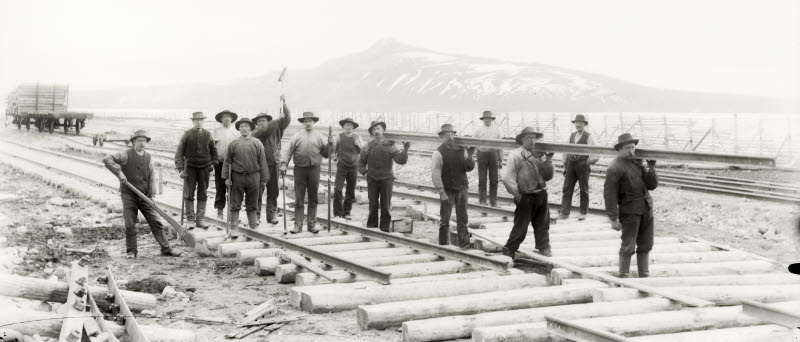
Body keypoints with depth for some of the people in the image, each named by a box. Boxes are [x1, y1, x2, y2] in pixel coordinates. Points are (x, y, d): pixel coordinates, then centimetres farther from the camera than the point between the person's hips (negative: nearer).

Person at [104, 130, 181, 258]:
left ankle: (166, 249, 5)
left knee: (156, 222, 1)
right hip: (129, 195, -3)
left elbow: (152, 178, 3)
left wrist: (152, 194, -9)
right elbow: (107, 159, -15)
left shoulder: (149, 158, 8)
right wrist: (119, 172, -24)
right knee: (130, 225, -2)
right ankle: (131, 251, 11)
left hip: (145, 196, 3)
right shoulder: (126, 155, -5)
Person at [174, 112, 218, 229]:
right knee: (189, 194, 0)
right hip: (190, 166, -2)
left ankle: (201, 219, 9)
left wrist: (212, 164, 10)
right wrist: (180, 169, -9)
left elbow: (213, 151, 18)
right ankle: (190, 220, 4)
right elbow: (179, 152, -2)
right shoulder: (187, 134, -2)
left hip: (205, 167, 2)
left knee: (203, 194, 4)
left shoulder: (207, 134, 5)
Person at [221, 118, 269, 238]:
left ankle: (253, 226, 17)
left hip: (253, 177, 0)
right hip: (237, 177, 0)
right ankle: (234, 228, 1)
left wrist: (264, 179, 2)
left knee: (252, 204, 9)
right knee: (235, 204, 0)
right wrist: (226, 177, 0)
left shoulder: (257, 143, 6)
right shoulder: (233, 144, 5)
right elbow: (227, 162, 7)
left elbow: (262, 162, 6)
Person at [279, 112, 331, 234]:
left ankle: (312, 224, 13)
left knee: (313, 199, 6)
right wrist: (284, 164, -11)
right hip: (300, 169, -1)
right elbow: (288, 151, 1)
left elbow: (326, 154, 7)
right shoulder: (297, 136, 6)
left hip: (314, 169, 1)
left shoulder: (319, 137, 9)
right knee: (299, 199, -1)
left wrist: (329, 144, -9)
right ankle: (298, 225, 3)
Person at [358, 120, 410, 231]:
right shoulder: (369, 145, 4)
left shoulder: (389, 145, -2)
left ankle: (385, 228, 8)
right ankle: (371, 227, 15)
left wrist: (405, 150, -28)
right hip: (372, 179, 2)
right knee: (373, 205, 6)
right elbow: (361, 161, 16)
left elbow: (401, 160, -12)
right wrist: (363, 171, 0)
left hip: (386, 178, -2)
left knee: (386, 206, 0)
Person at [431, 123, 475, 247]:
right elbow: (435, 174, -11)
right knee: (444, 220, 3)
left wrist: (469, 156, -8)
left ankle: (464, 243, 10)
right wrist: (441, 192, -16)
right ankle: (443, 245, 11)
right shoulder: (438, 153, -8)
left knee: (462, 219, 5)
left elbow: (469, 168, 10)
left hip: (462, 188, 4)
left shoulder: (461, 150, 6)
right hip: (447, 190, -4)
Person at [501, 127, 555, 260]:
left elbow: (548, 176, 8)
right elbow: (507, 178, -14)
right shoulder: (515, 155, -10)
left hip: (541, 195, 6)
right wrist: (516, 194, -11)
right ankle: (509, 250, 9)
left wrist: (548, 160, -5)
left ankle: (544, 248, 27)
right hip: (526, 197, -6)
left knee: (542, 224, 14)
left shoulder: (537, 155, 10)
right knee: (520, 226, -2)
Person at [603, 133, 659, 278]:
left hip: (646, 209, 7)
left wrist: (651, 168, -7)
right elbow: (610, 195, -14)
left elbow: (652, 185, 10)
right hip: (629, 211, -7)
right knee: (628, 247, -5)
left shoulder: (637, 163, 12)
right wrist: (613, 219, -17)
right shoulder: (614, 169, -11)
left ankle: (644, 276, 20)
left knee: (645, 245, 12)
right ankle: (623, 277, 5)